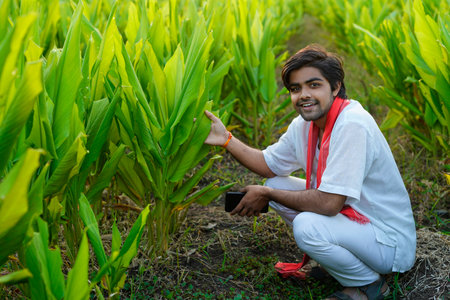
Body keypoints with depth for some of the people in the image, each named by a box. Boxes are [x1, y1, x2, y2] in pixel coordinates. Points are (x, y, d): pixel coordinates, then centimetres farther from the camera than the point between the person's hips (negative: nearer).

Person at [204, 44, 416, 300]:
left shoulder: (352, 125, -29)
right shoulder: (304, 124, -2)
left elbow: (329, 203, -32)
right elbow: (269, 165, 11)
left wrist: (266, 194, -19)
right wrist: (226, 139, -4)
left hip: (390, 240, -8)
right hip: (349, 215, 8)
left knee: (307, 226, -32)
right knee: (276, 184, 2)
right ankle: (329, 262, 14)